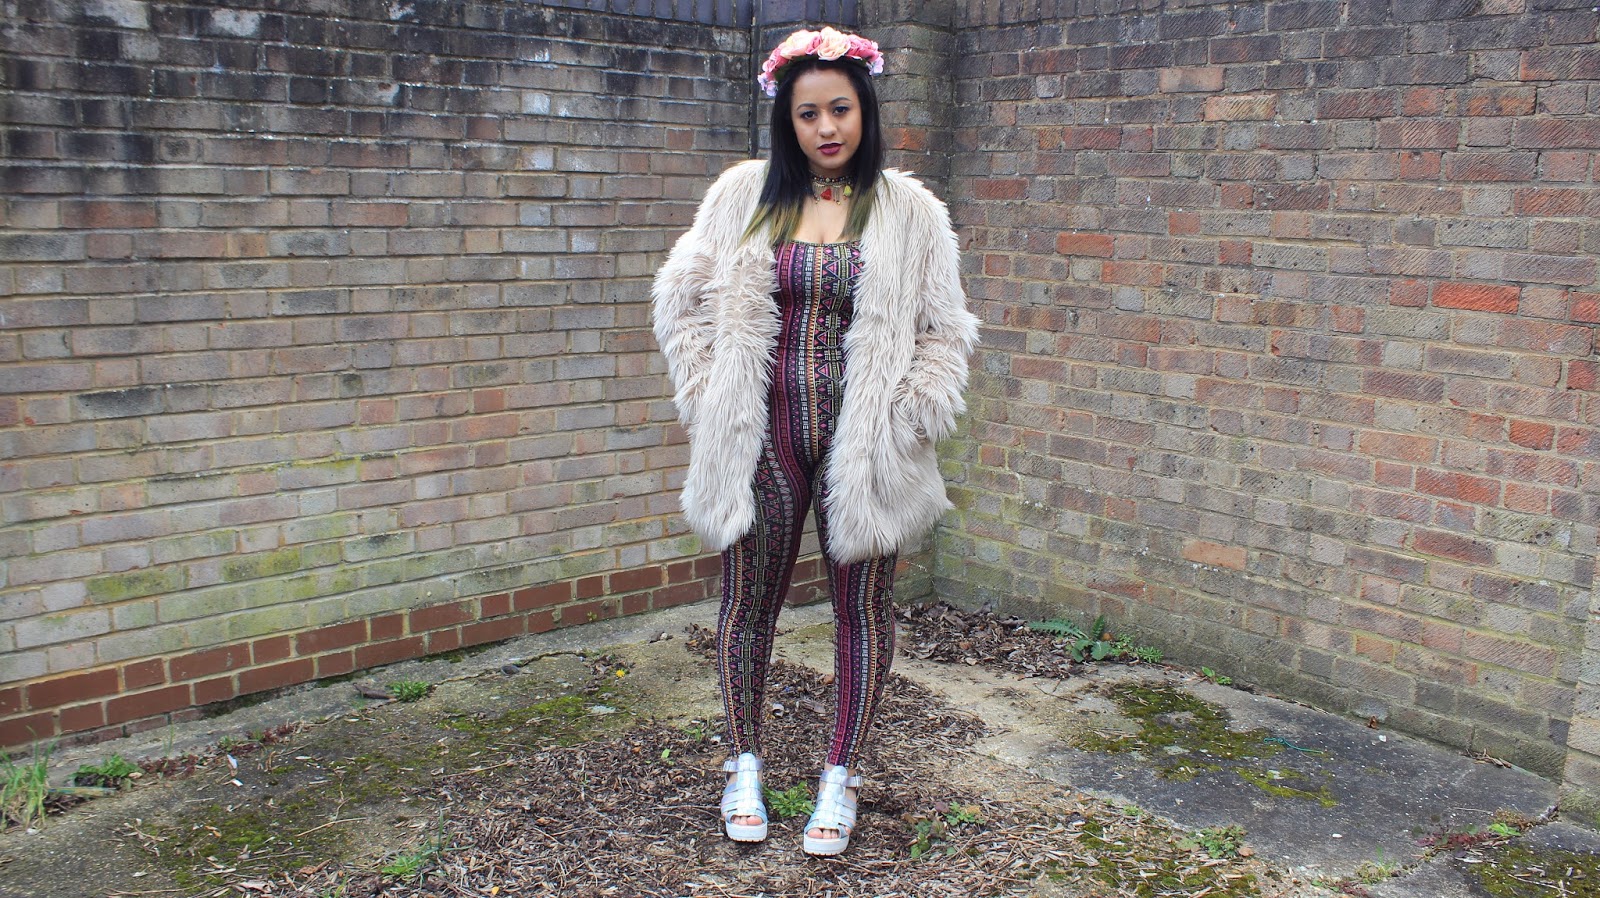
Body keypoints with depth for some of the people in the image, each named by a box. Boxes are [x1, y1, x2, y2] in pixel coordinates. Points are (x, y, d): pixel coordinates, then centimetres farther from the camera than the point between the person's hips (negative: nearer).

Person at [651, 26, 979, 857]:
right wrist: (711, 399, 0)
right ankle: (745, 765, 31)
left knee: (862, 608, 8)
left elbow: (944, 331, 5)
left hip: (862, 445, 0)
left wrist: (904, 421, -4)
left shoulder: (909, 212, 1)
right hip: (763, 437, 1)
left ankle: (840, 777, 26)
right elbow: (683, 298, 7)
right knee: (748, 603, 10)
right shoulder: (743, 195, 3)